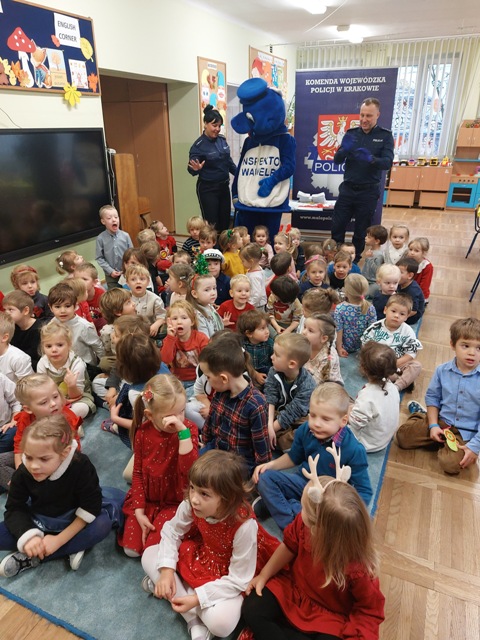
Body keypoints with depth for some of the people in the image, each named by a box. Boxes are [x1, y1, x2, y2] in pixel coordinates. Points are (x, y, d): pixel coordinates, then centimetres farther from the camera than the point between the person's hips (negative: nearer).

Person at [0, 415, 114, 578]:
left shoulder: (81, 466, -31)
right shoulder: (23, 473, -21)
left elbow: (91, 507, -25)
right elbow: (14, 509, -12)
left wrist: (59, 539, -26)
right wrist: (28, 536, -31)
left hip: (74, 521, -2)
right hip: (38, 522, 3)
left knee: (103, 524, -32)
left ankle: (32, 558, -21)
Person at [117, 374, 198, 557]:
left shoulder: (189, 429, -20)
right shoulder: (143, 432, -12)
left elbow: (189, 469, -34)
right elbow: (138, 472, -2)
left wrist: (183, 431, -42)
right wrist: (139, 511, -6)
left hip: (176, 501, -3)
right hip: (147, 499, 3)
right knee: (131, 548, -3)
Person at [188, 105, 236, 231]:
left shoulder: (222, 140, 2)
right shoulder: (198, 146, -14)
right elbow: (191, 170, -13)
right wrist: (196, 169, -35)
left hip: (224, 186, 6)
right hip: (207, 189, -6)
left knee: (225, 223, 13)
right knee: (211, 225, -1)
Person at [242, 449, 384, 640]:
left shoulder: (357, 569, -37)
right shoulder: (303, 523, -27)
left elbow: (370, 610, -17)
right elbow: (290, 546, -4)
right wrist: (264, 576, 0)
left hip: (330, 616, -3)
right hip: (292, 587, 3)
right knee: (251, 609, -11)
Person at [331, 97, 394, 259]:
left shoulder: (385, 136, -1)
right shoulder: (351, 133, 5)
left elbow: (388, 162, -13)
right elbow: (337, 160, -1)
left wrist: (371, 159, -34)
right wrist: (344, 150, -24)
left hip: (368, 192, -2)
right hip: (347, 189, 2)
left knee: (361, 232, 8)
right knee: (337, 228, 3)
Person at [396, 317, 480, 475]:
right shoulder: (442, 370, -8)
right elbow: (432, 397, 5)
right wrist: (433, 425, -5)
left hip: (466, 432, -2)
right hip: (441, 422, 3)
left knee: (451, 464, -25)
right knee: (402, 436, -3)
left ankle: (442, 444, 9)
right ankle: (420, 415, 25)